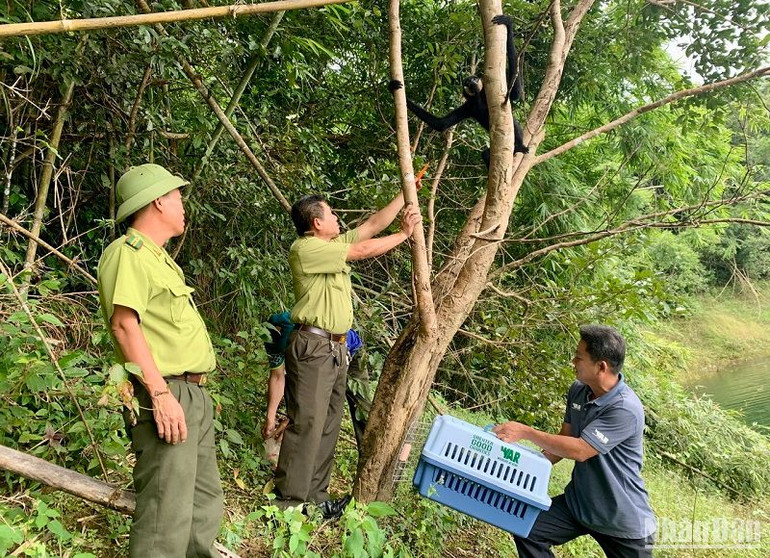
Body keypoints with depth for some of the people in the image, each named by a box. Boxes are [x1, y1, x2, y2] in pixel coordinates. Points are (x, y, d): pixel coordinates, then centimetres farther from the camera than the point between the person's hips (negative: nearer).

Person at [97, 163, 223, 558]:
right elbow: (124, 324, -23)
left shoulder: (156, 257, 19)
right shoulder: (127, 253, -11)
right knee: (167, 516, -6)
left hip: (193, 394, 10)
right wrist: (161, 393, -27)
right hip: (165, 395, -10)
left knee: (205, 499, 18)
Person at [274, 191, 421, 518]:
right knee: (306, 425, -9)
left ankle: (316, 497, 20)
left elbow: (374, 224, 17)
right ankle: (289, 502, -1)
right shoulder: (305, 248, -12)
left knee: (328, 426, 12)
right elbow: (363, 250, -13)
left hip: (337, 348, 10)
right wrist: (404, 234, -1)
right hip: (312, 346, -10)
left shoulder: (336, 244, 15)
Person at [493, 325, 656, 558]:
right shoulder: (578, 391, -4)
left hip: (624, 519, -6)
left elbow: (579, 450, -30)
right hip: (578, 501, 6)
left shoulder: (626, 410, -29)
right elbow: (564, 439, 7)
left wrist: (525, 432, -27)